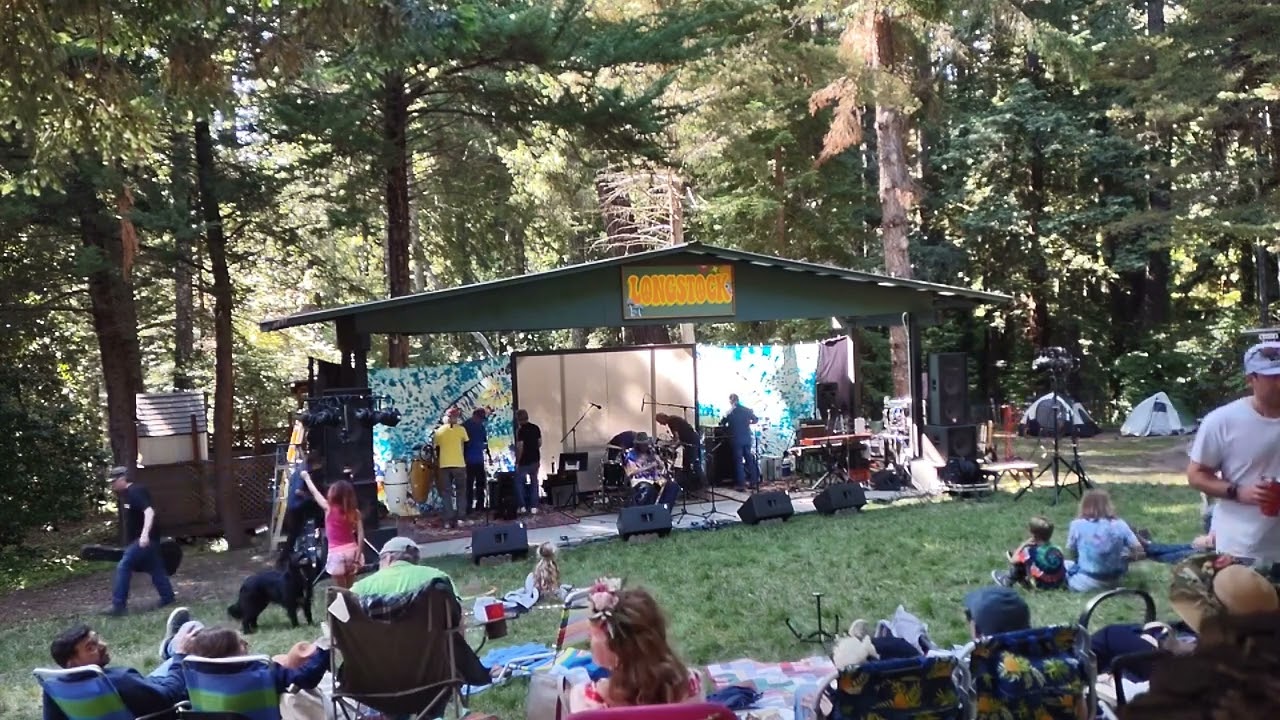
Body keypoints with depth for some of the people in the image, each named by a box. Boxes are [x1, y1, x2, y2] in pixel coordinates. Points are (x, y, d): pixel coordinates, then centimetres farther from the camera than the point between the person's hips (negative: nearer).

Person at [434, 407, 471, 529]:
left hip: (444, 465, 2)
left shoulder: (439, 431, 6)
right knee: (461, 491, 9)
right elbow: (466, 447, 7)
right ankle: (462, 517, 3)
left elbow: (437, 449, 9)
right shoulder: (461, 429, 0)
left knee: (446, 493, 5)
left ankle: (449, 520, 1)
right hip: (459, 464, -2)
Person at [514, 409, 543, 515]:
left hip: (524, 461, -6)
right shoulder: (536, 428, 3)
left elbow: (520, 447, -18)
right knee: (534, 483, 11)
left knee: (519, 483, 8)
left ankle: (523, 506, 4)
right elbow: (540, 443, 10)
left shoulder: (521, 430, -16)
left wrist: (517, 461, -10)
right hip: (535, 460, 6)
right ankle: (534, 507, 9)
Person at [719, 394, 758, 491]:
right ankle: (753, 481, 16)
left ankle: (740, 484, -1)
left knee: (738, 461, 0)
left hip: (736, 439, -4)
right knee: (749, 459, 13)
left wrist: (729, 424, 19)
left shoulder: (730, 412, -6)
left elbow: (722, 424, -2)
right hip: (747, 438, 4)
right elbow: (756, 420, 12)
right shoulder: (746, 410, 3)